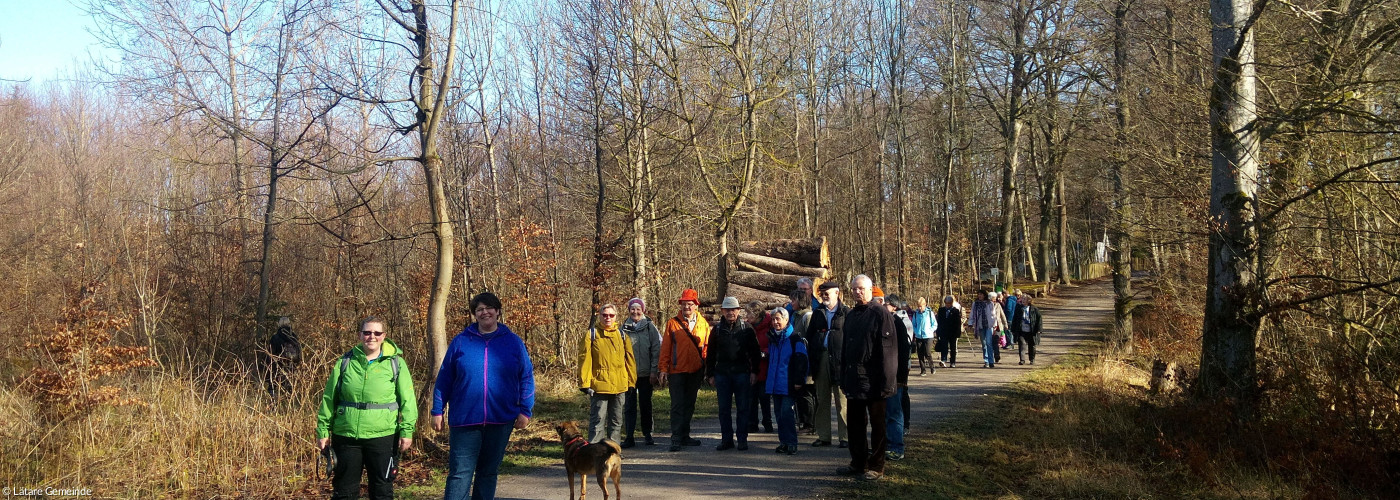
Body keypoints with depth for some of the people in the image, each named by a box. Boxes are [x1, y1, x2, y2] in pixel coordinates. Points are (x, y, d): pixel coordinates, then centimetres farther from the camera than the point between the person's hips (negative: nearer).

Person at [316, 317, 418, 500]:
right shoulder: (345, 362, 6)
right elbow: (328, 399, 9)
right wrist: (323, 430, 5)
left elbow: (407, 400, 0)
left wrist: (407, 431, -7)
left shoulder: (395, 363, 2)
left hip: (383, 436, -1)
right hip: (346, 436, 1)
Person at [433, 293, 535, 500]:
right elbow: (444, 379, 6)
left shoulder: (513, 342, 4)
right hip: (464, 420, -1)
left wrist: (525, 410, -2)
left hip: (501, 420, 1)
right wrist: (437, 411, 4)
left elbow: (526, 378, 5)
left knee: (489, 472, 12)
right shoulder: (460, 341, 4)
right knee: (459, 474, -4)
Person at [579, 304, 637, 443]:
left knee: (616, 420, 10)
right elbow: (584, 360, -2)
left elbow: (629, 359, 14)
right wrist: (585, 383, -8)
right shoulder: (591, 334, 2)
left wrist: (631, 382, 8)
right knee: (598, 420, -3)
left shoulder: (621, 334, 13)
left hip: (619, 386, 4)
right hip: (599, 384, -4)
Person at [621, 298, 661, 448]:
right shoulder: (624, 328, 6)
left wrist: (654, 371, -6)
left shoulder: (650, 327, 1)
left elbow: (656, 349, -1)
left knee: (646, 405, 8)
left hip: (646, 374, -1)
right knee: (629, 406, 0)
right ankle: (629, 437, 3)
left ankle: (647, 434, 21)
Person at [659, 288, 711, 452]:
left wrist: (706, 369, 3)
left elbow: (707, 347, 9)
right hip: (677, 371, -3)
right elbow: (665, 348, 0)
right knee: (677, 406, -4)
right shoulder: (672, 323, 0)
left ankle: (685, 436, 21)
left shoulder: (703, 324, 7)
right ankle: (676, 438, -2)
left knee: (689, 405, 12)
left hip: (695, 371, 3)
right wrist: (663, 369, -4)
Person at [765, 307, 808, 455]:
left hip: (788, 384, -7)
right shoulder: (773, 339, 15)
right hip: (775, 384, 7)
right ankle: (784, 442, 15)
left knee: (786, 413, -11)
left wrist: (798, 381, -15)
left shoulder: (795, 339, -7)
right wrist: (768, 382, 20)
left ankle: (791, 443, -5)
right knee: (779, 413, 9)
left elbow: (801, 361, -10)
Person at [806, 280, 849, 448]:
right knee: (822, 400, 9)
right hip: (821, 360, 5)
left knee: (842, 401, -2)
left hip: (839, 360, -5)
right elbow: (809, 336, 14)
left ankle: (844, 436, 4)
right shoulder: (818, 313, 14)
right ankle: (823, 436, 16)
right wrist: (811, 359, 4)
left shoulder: (847, 313, 1)